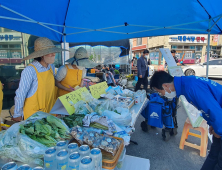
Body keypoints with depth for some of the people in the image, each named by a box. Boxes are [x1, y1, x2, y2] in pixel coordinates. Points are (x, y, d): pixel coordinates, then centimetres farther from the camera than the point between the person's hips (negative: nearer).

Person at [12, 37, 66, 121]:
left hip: (50, 110, 6)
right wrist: (17, 115, -6)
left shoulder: (52, 67, -2)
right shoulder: (30, 70, -22)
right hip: (33, 113, -5)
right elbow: (20, 94, -15)